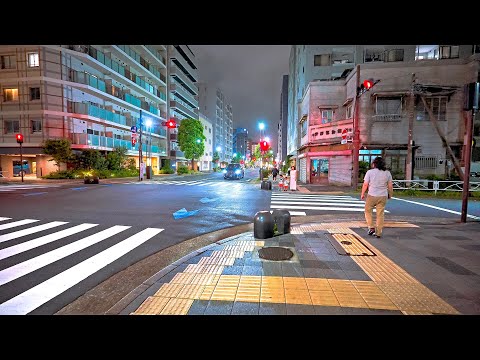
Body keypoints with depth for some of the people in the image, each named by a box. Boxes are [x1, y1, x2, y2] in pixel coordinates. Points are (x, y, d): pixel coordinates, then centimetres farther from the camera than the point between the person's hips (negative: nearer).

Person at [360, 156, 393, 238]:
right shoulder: (387, 173, 3)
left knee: (368, 211, 16)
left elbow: (365, 184, -6)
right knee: (380, 214, 8)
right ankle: (378, 233, 14)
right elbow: (390, 186, 6)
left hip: (372, 196, -3)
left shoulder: (370, 172, -7)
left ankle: (371, 228, 7)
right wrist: (390, 195, 21)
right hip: (383, 196, 3)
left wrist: (362, 194, 5)